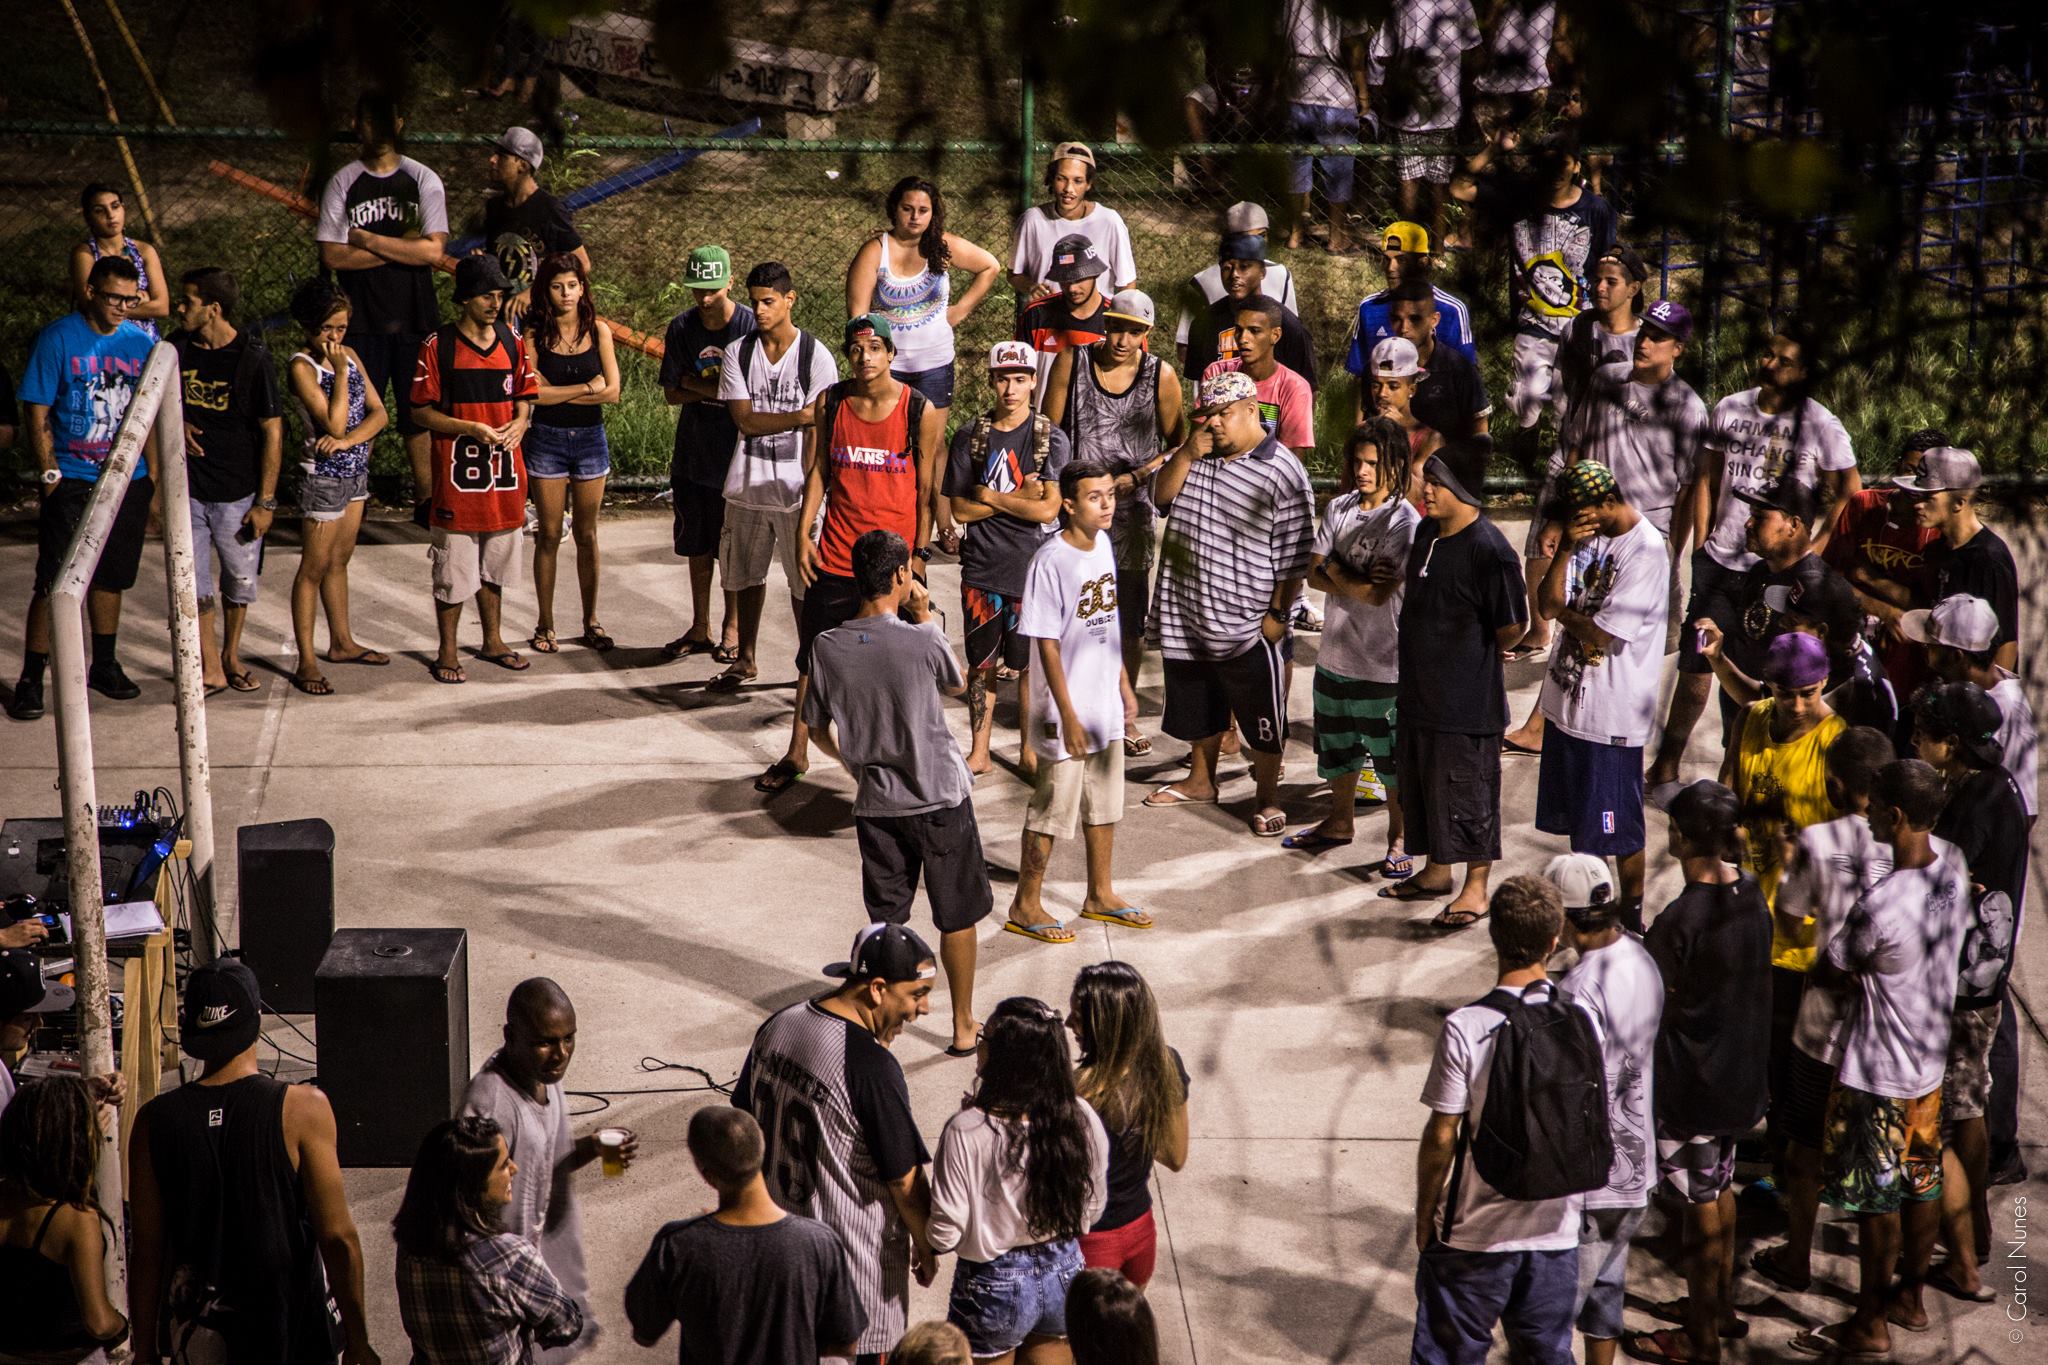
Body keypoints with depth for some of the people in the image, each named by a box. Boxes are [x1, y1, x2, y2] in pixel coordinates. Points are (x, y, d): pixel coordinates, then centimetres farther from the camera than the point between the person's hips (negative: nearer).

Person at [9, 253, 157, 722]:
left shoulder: (141, 343, 5)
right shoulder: (58, 339, -7)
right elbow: (37, 413, -6)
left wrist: (153, 480, 8)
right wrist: (50, 476, -12)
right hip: (71, 481, -4)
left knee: (111, 576, 14)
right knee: (54, 581, -6)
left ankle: (104, 666, 29)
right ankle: (30, 679, 0)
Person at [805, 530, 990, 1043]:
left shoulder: (828, 647, -8)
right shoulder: (921, 642, -18)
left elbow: (818, 730, 3)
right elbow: (956, 686, 5)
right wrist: (925, 616, 4)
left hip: (875, 805, 3)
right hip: (940, 799, -3)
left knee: (886, 922, 14)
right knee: (957, 917, 12)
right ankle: (963, 1027, 20)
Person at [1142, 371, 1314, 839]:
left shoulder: (1282, 472, -15)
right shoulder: (1194, 453, 6)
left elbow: (1293, 555, -13)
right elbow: (1161, 495, 0)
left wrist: (1278, 613, -14)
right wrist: (1188, 453, -13)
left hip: (1249, 626, -6)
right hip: (1188, 617, 6)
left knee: (1262, 717, 5)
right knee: (1198, 709, 22)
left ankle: (1267, 799, 19)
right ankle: (1200, 782, 39)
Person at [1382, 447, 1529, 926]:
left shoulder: (1488, 550, -21)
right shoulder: (1427, 532, 6)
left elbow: (1512, 627, -16)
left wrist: (1474, 657, -2)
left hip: (1468, 699, -9)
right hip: (1421, 689, 9)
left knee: (1467, 789, 1)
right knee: (1420, 781, 19)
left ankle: (1476, 889, 13)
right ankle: (1436, 870, 35)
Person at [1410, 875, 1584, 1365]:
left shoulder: (1464, 1029, -19)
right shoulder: (1580, 1019, -7)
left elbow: (1442, 1137, -14)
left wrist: (1424, 1215, 0)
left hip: (1476, 1234, -4)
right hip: (1557, 1228, 4)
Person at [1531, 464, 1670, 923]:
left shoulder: (1645, 552, -19)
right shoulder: (1592, 537, 5)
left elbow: (1603, 634, -21)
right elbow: (1547, 605, -1)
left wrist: (1564, 610, -3)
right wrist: (1567, 549, -13)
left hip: (1611, 710, -8)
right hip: (1568, 696, 8)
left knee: (1617, 824, 3)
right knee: (1577, 815, 19)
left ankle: (1631, 912, 18)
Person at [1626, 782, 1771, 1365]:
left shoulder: (1679, 921, -26)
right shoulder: (1751, 897, -3)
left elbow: (1657, 1008, -18)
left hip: (1691, 1080, -8)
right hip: (1740, 1070, 8)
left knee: (1700, 1202, 4)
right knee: (1720, 1188, 22)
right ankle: (1720, 1306, 37)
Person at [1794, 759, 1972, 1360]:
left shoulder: (1881, 904, -32)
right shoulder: (1951, 863, -8)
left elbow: (1826, 971, -16)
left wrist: (1855, 972, 4)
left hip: (1879, 1073, -8)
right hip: (1930, 1060, 8)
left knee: (1877, 1198, 7)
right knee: (1922, 1183, 21)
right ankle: (1909, 1296, 38)